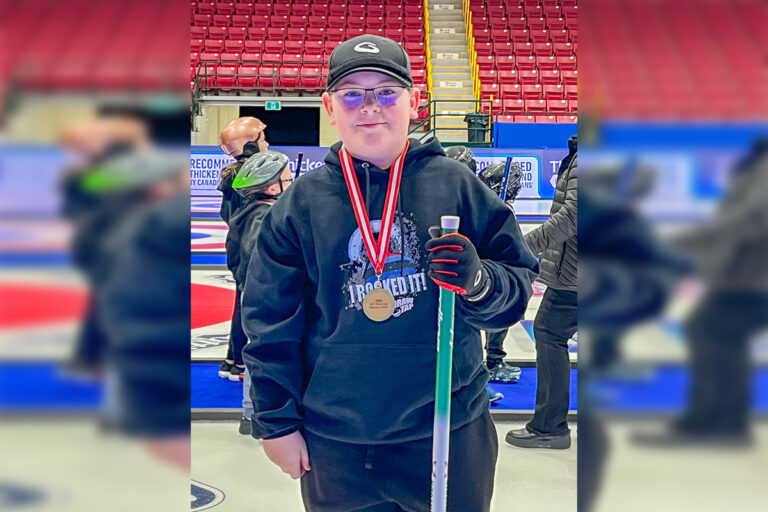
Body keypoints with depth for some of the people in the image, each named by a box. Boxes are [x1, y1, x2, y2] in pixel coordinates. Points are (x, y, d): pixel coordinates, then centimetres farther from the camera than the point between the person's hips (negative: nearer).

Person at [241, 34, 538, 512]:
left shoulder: (458, 184, -4)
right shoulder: (302, 201, -2)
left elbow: (518, 287, 0)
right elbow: (271, 320, 3)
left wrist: (478, 282, -22)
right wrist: (277, 420, 3)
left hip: (450, 433, 0)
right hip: (335, 445, 1)